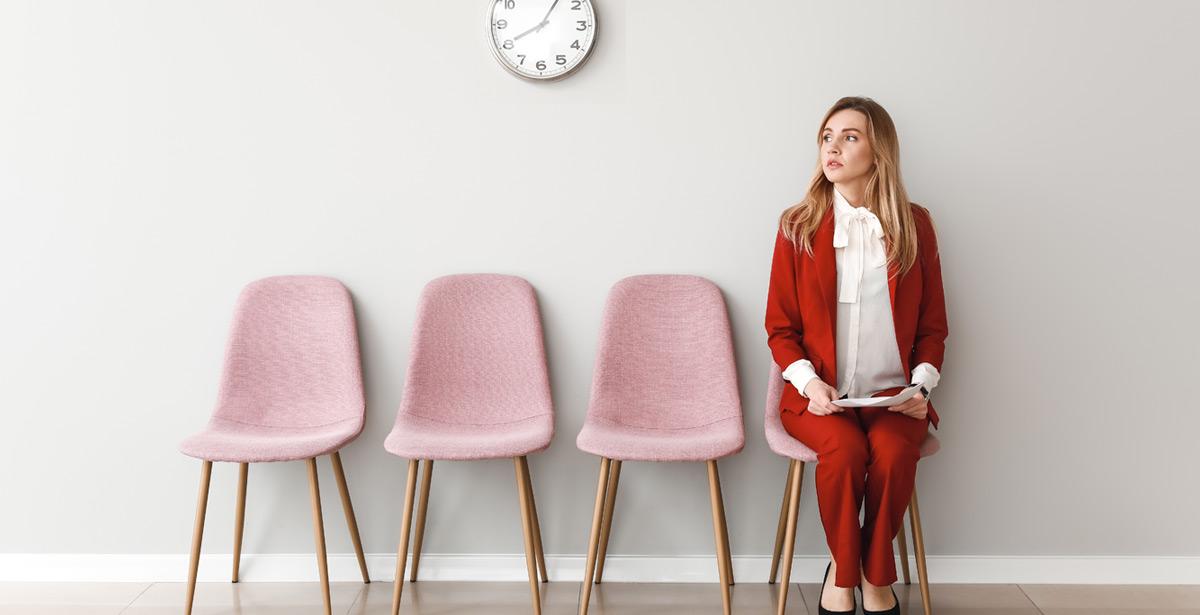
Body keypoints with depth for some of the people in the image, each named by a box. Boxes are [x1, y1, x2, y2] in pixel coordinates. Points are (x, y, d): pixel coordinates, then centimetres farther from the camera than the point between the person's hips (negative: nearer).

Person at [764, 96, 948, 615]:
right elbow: (780, 327, 5)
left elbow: (933, 325, 10)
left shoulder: (914, 225, 6)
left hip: (893, 396, 1)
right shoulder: (798, 226, 3)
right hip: (818, 396, -1)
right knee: (844, 448, -32)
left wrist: (922, 384, -6)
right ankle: (842, 569, -6)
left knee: (893, 452, -30)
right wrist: (808, 382, -12)